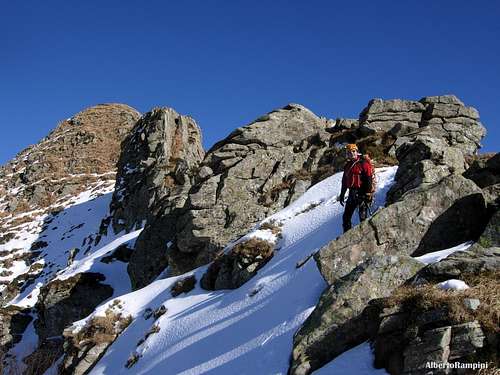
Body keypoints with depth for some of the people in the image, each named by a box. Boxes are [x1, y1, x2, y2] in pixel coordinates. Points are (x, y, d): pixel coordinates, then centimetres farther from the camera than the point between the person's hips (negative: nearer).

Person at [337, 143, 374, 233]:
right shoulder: (348, 165, 15)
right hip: (352, 194, 8)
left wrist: (368, 194, -18)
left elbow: (369, 179, -13)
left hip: (362, 193, -8)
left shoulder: (363, 163, -8)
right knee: (346, 216, 8)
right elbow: (344, 181, 22)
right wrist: (342, 195, 21)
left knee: (362, 217, -7)